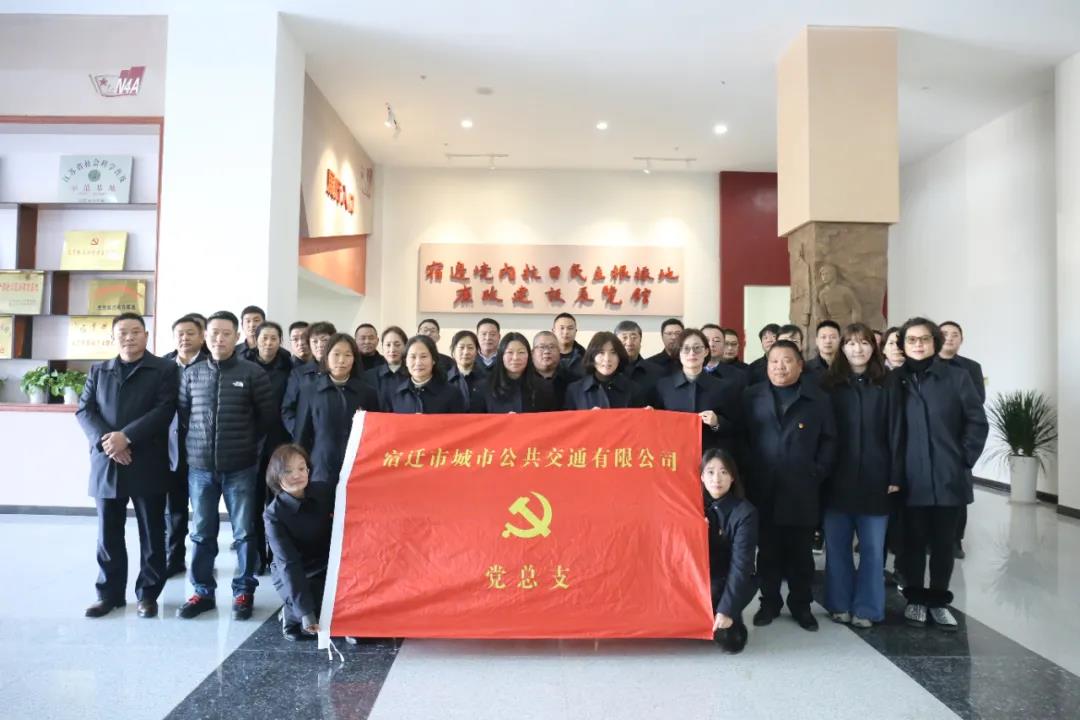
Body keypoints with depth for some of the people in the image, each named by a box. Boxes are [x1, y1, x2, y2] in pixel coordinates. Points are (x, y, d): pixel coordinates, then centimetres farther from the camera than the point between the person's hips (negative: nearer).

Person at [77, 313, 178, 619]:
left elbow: (164, 410, -10)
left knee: (151, 532, 5)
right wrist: (105, 441, -11)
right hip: (106, 464, 4)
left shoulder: (164, 369, 0)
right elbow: (84, 411, 6)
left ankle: (148, 594, 17)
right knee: (108, 533, 10)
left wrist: (126, 436, -19)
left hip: (147, 465, -3)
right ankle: (110, 593, 24)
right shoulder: (98, 371, 14)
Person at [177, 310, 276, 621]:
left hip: (240, 468, -3)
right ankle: (203, 591, 25)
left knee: (244, 533, 5)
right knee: (201, 533, 12)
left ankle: (243, 592, 18)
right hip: (200, 467, 3)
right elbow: (182, 414, 13)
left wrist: (247, 442, 4)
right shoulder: (191, 374, 6)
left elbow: (268, 415, 1)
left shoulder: (253, 373, -3)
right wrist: (196, 443, 7)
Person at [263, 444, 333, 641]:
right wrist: (305, 610, -27)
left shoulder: (325, 492, -12)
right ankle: (291, 615, 8)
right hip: (292, 576, -3)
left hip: (327, 567, 4)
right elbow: (289, 564, -23)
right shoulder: (274, 514, -21)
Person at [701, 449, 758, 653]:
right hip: (700, 578, 5)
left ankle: (733, 623, 7)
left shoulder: (745, 512, -16)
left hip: (731, 581, -4)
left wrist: (726, 609, -26)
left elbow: (741, 564, -20)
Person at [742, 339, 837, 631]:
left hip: (802, 490, 0)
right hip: (763, 489, 1)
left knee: (801, 551, 9)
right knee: (768, 550, 8)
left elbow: (828, 440, 5)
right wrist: (748, 474, -3)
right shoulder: (751, 397, 6)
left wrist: (818, 473, -3)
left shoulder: (818, 398, 5)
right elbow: (740, 437, 5)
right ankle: (769, 602, 20)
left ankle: (801, 605, 23)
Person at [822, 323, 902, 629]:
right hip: (837, 479, 0)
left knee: (872, 546, 7)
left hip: (875, 478, 0)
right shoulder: (830, 385, 3)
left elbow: (895, 433, 0)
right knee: (837, 545, 7)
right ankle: (840, 603, 20)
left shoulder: (886, 386, 3)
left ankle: (867, 608, 17)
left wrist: (896, 475, -5)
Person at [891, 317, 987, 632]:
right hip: (911, 479, 0)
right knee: (914, 541, 9)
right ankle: (915, 598, 24)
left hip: (948, 477, 0)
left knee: (944, 542, 10)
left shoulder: (957, 377, -1)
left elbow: (978, 422, 1)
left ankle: (938, 600, 24)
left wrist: (964, 460, -3)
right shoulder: (896, 380, 1)